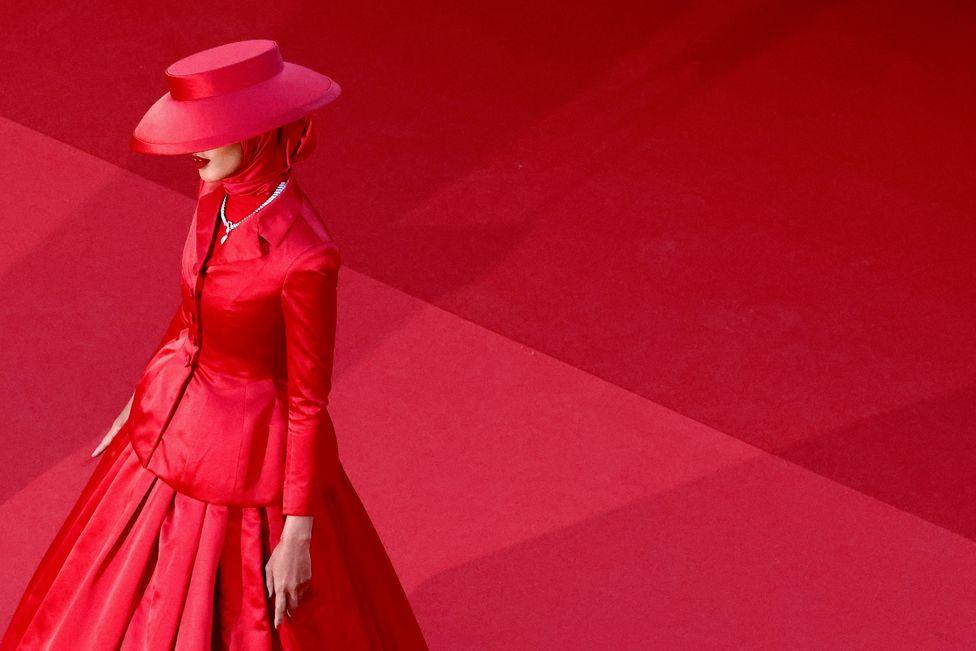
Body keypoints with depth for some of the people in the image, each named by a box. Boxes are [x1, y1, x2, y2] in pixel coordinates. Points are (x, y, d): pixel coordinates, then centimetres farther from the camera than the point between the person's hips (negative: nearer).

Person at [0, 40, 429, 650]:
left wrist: (298, 535, -15)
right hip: (176, 413, 8)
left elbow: (310, 400, -22)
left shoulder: (304, 254, -31)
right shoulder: (219, 194, -8)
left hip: (249, 444, -7)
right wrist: (143, 402, 19)